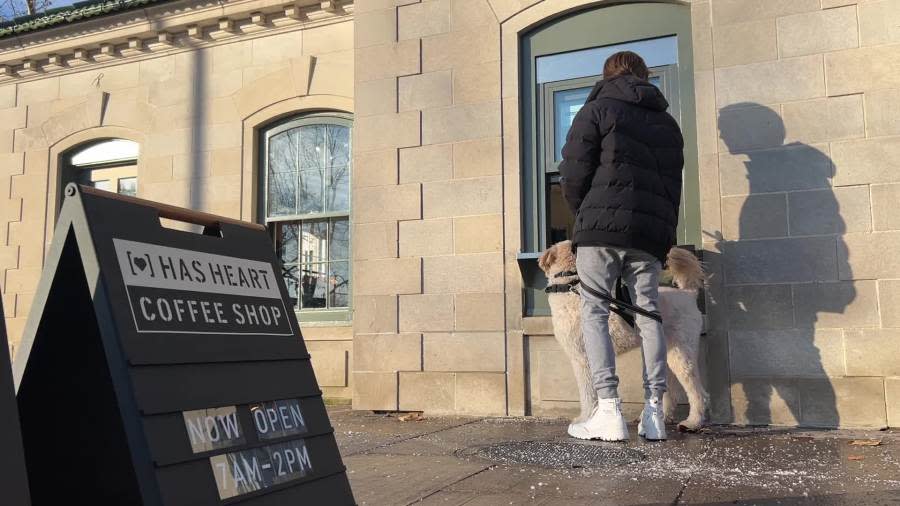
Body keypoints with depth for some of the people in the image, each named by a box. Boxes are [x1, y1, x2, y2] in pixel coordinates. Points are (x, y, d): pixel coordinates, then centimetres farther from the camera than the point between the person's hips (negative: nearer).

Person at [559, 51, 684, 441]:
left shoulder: (597, 109, 6)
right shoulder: (667, 122, 23)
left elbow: (574, 174, -3)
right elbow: (672, 183, 19)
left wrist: (584, 215, 13)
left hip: (603, 225, -5)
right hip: (652, 232, 5)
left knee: (594, 312, -1)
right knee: (648, 314, 8)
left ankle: (609, 410, -9)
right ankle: (654, 413, 6)